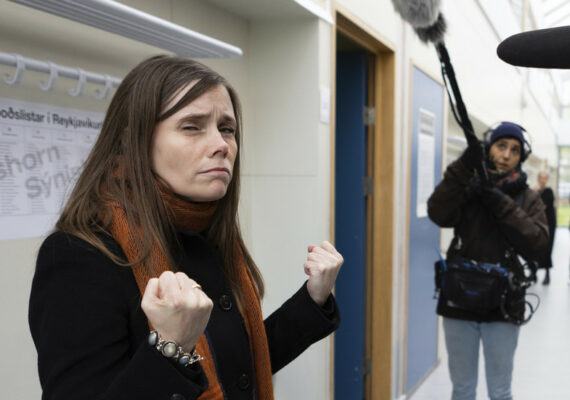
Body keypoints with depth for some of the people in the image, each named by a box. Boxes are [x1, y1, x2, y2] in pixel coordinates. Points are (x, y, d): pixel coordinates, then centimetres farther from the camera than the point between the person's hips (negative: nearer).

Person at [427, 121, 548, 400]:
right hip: (459, 301, 0)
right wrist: (463, 168, -25)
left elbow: (536, 244, -10)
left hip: (502, 305, 0)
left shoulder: (528, 198, 6)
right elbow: (439, 214, -16)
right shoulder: (466, 187, 4)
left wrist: (502, 205, -17)